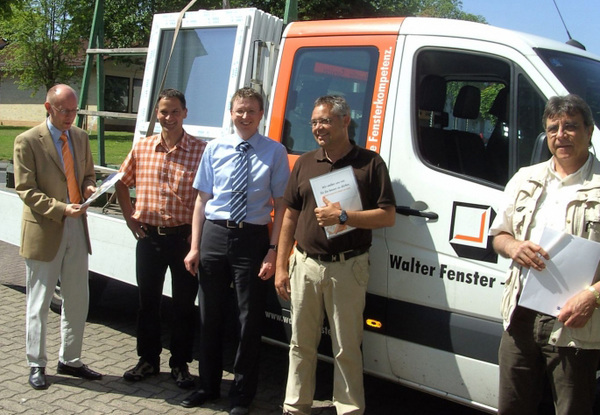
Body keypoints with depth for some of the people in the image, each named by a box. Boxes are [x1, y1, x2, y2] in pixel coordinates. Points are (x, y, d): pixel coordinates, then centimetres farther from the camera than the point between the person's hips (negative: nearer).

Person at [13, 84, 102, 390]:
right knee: (39, 304, 6)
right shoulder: (27, 141, -9)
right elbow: (26, 189, -12)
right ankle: (36, 365, 21)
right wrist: (61, 209, -22)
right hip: (44, 230, -6)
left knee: (77, 301, 12)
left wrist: (89, 187, -3)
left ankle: (69, 361, 27)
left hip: (76, 228, 6)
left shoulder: (81, 137, 9)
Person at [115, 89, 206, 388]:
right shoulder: (142, 148, 4)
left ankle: (180, 364, 22)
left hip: (183, 237, -3)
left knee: (184, 304, 7)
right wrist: (130, 217, 9)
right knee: (148, 301, 13)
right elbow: (122, 184, 18)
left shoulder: (200, 150, -7)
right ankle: (148, 360, 29)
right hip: (148, 236, 3)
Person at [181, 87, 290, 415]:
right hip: (214, 233, 3)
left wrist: (273, 250, -11)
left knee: (250, 320, 6)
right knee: (209, 314, 14)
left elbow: (280, 205, -4)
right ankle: (208, 385, 34)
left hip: (252, 237, -3)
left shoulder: (274, 152, -3)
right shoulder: (215, 149, 6)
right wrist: (195, 247, 2)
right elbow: (202, 199, 7)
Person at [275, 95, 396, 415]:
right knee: (301, 343, 12)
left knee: (347, 349, 5)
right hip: (305, 265, 4)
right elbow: (290, 217, 11)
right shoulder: (304, 164, 11)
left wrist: (342, 216, -18)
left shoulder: (369, 163, -2)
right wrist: (281, 266, 7)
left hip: (347, 268, -4)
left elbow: (388, 216, -6)